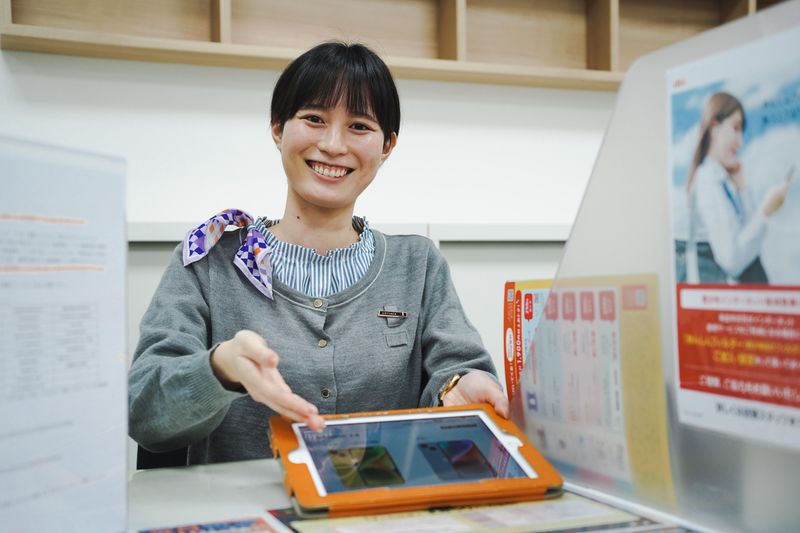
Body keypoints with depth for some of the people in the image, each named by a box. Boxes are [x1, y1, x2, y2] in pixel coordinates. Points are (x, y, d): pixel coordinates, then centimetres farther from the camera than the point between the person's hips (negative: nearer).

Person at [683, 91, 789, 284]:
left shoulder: (724, 179, 11)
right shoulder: (708, 181, -15)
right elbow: (731, 258, -24)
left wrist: (741, 186, 6)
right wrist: (766, 211, -20)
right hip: (718, 283, -9)